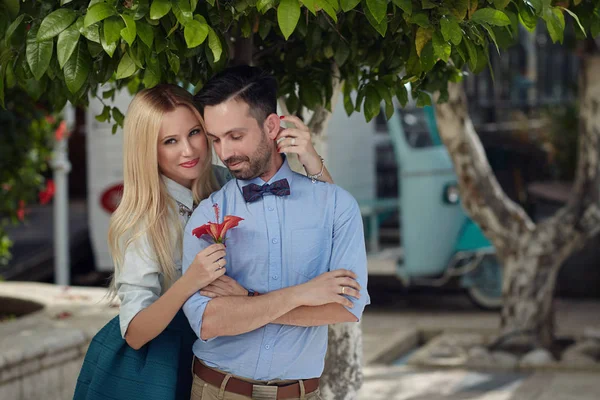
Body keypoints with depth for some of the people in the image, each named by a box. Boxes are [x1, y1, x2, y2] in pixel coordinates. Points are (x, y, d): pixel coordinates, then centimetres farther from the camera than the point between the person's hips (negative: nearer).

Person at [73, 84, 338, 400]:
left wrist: (311, 159, -25)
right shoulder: (141, 220, -22)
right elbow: (135, 334, -24)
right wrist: (190, 282, -39)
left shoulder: (225, 183, -10)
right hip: (146, 366, -5)